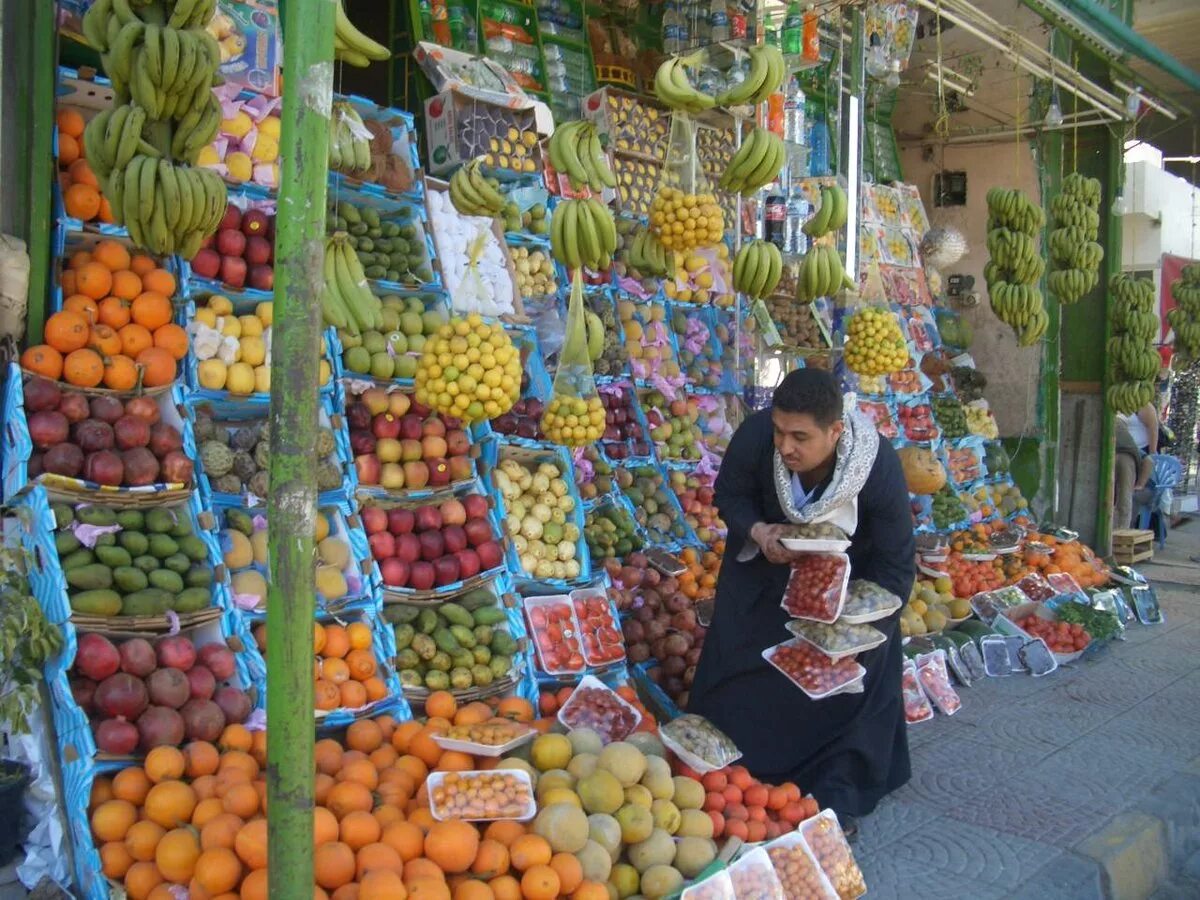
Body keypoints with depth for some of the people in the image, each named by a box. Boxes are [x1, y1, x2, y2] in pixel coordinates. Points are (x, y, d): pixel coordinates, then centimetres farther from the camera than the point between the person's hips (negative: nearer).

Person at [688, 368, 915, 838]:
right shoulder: (755, 436, -32)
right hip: (766, 562, 2)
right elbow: (729, 495, -10)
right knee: (741, 669, 1)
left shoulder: (879, 468, -34)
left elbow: (895, 566, -24)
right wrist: (757, 531, -30)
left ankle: (837, 798, 11)